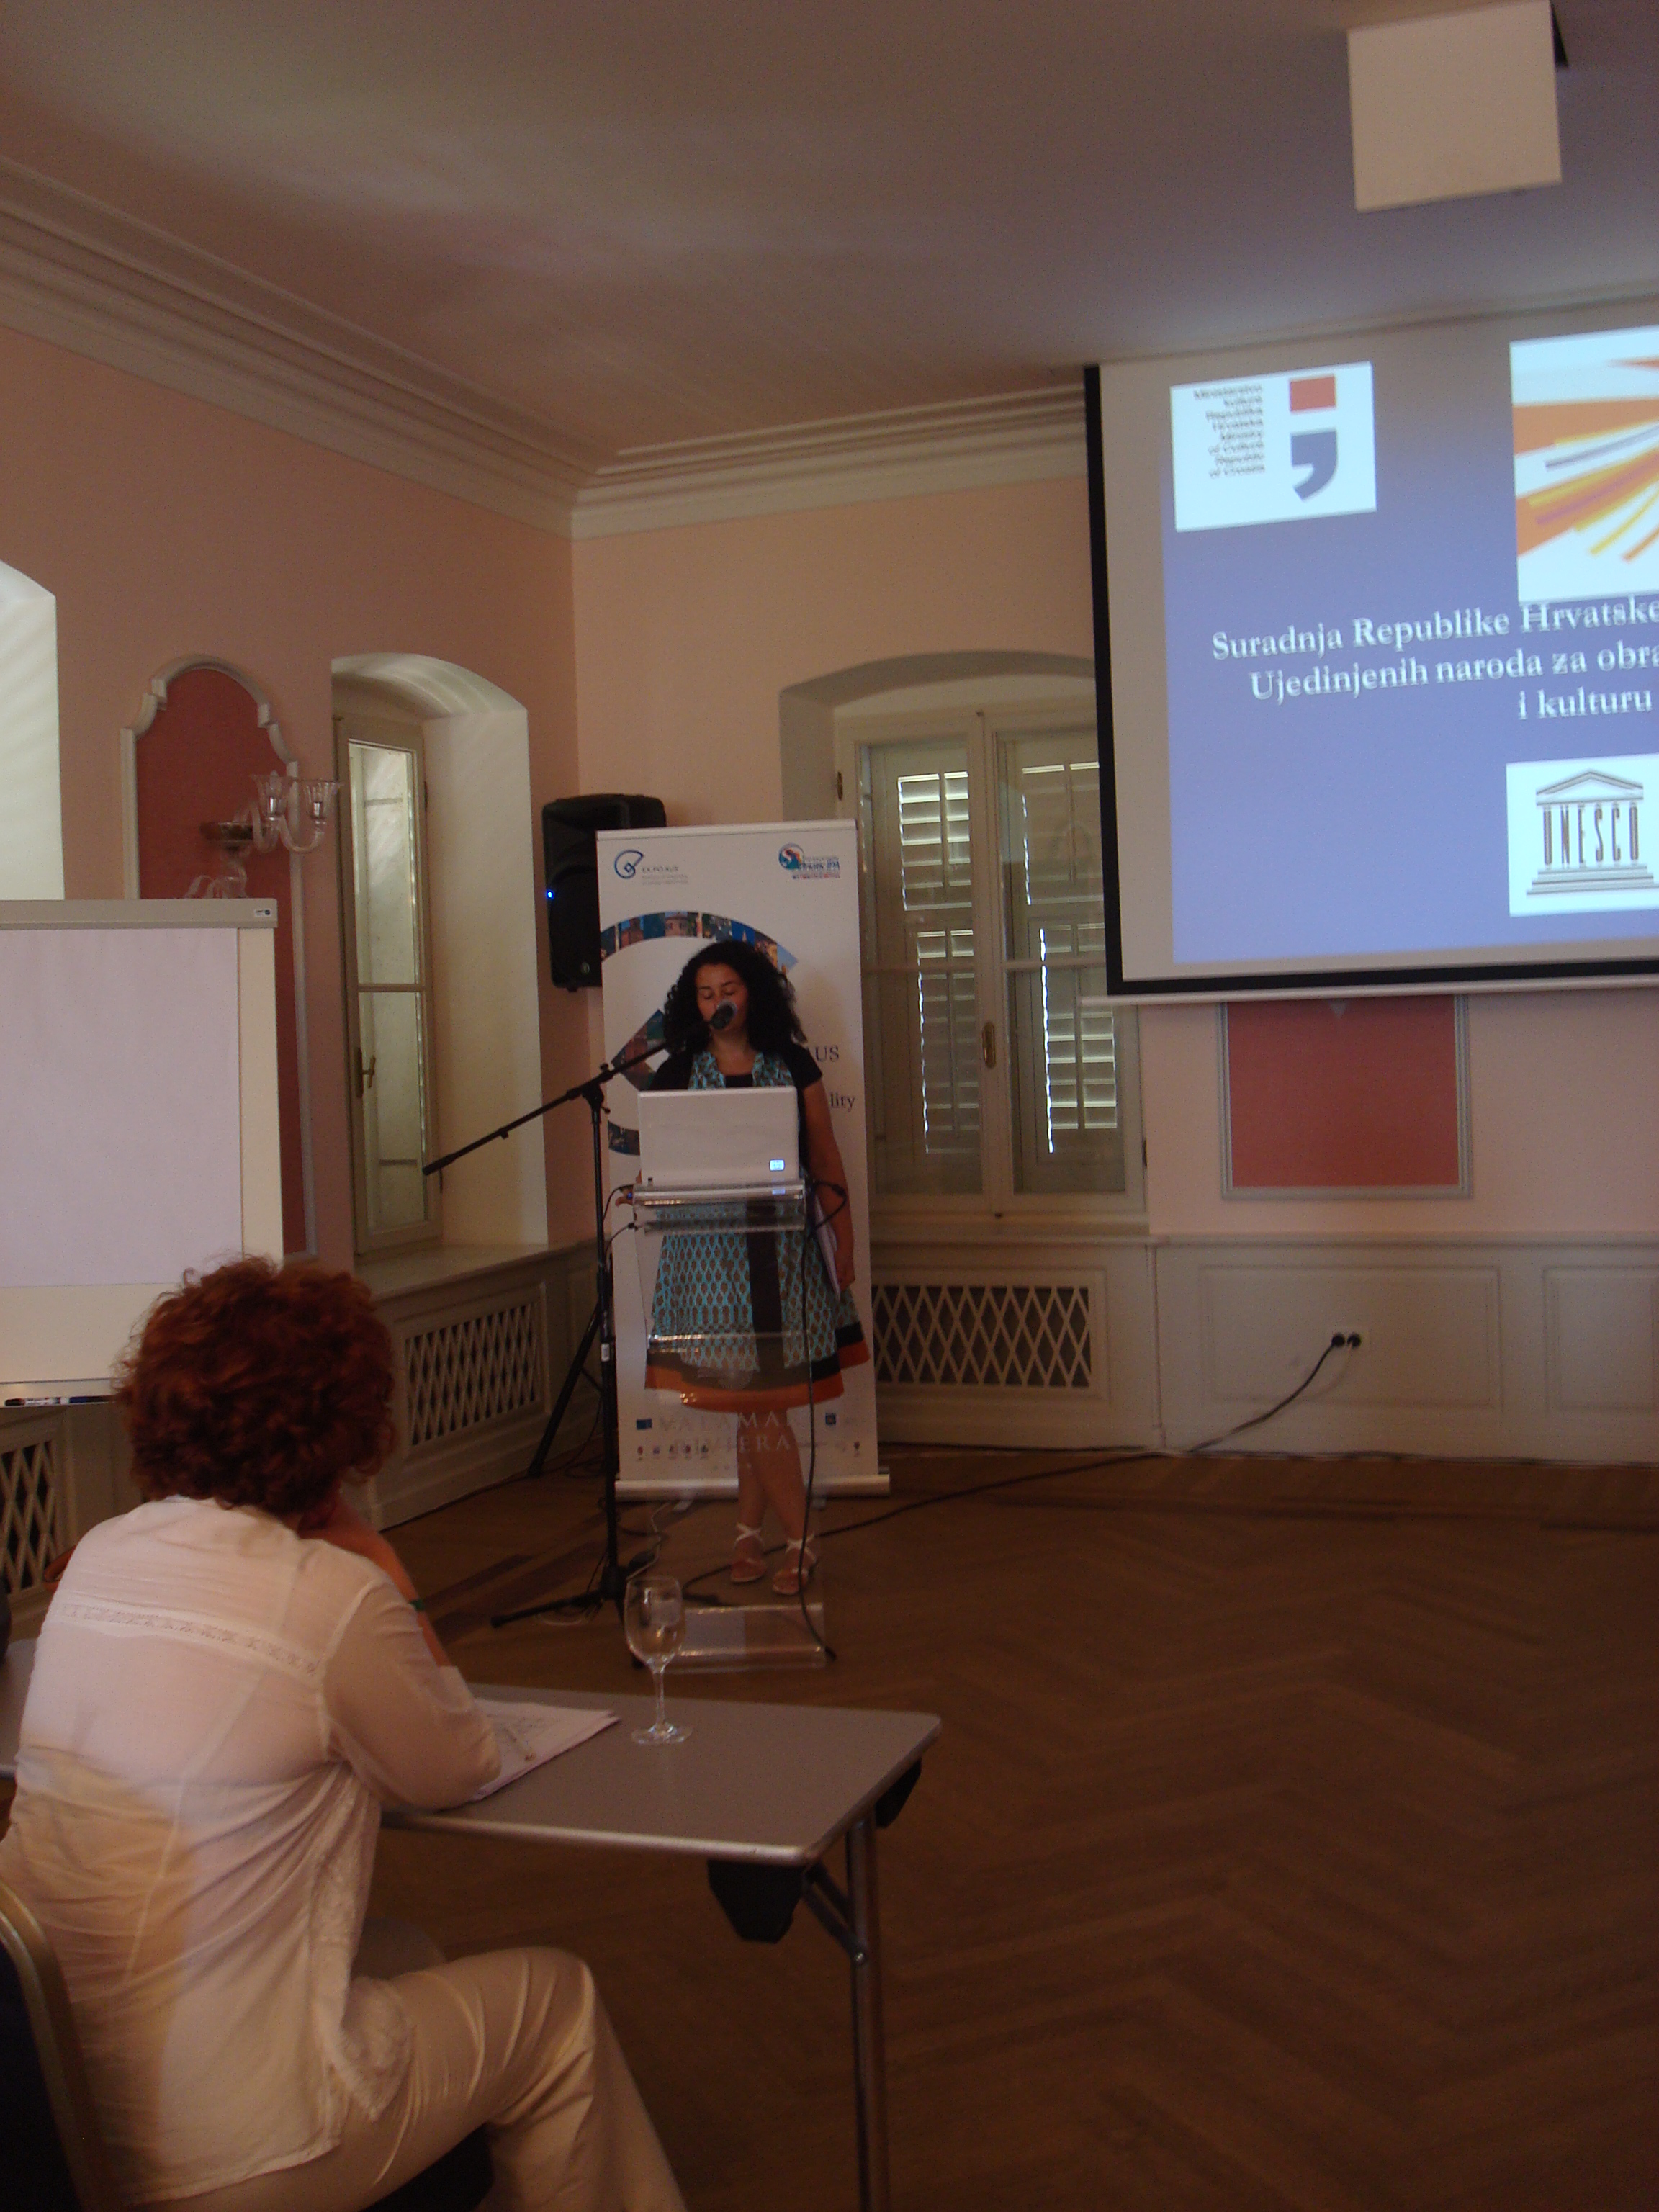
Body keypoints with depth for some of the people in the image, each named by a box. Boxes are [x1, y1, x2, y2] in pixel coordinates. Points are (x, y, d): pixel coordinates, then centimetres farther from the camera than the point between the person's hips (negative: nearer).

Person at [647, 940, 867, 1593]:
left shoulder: (791, 1064, 6)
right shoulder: (676, 1074, 4)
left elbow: (825, 1157, 7)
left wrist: (845, 1238, 4)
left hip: (781, 1243, 1)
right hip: (711, 1249, -1)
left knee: (760, 1394, 3)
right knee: (754, 1397, -2)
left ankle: (749, 1530, 18)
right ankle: (798, 1540, 9)